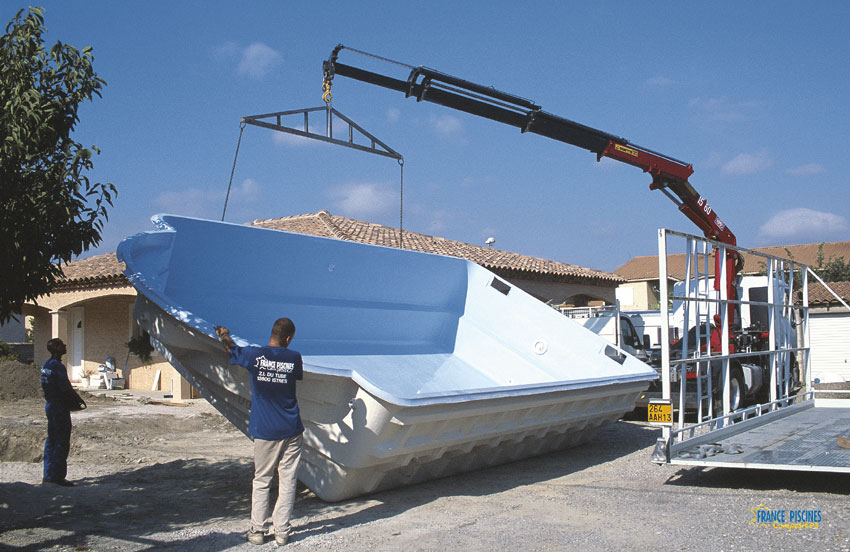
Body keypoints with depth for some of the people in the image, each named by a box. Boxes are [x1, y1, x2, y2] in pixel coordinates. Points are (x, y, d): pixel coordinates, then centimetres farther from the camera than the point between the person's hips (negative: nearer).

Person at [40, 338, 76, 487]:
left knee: (51, 440, 15)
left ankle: (48, 475, 21)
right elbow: (66, 389, -22)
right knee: (62, 442, -3)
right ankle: (57, 476, -1)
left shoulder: (46, 364, 10)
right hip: (60, 406, -9)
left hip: (49, 405, 9)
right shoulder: (58, 366, -19)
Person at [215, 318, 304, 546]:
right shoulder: (294, 358, -3)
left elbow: (231, 347, 12)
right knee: (287, 481, 6)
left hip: (264, 431, 0)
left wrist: (224, 334, 33)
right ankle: (282, 531, 10)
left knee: (261, 480, 12)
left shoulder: (254, 355, -7)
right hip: (291, 430, 0)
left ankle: (257, 530, 14)